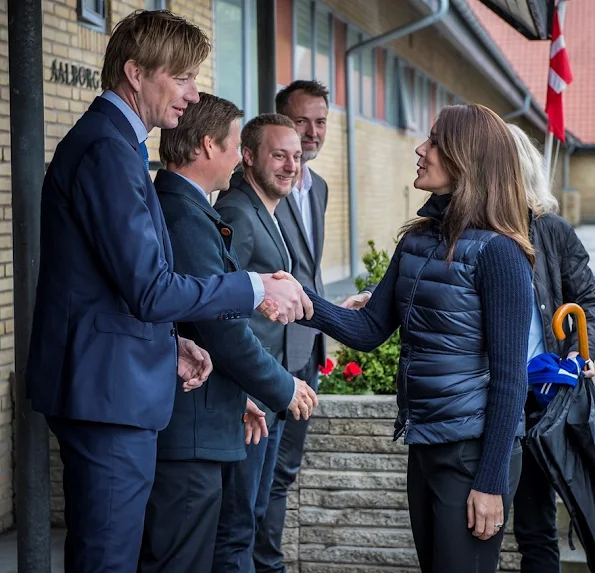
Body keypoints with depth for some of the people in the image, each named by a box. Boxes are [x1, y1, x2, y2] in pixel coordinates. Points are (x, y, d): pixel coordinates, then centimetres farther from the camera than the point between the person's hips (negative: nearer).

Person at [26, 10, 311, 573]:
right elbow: (150, 289, -23)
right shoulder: (108, 150, -18)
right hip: (108, 392, -11)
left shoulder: (107, 141, 16)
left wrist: (169, 343, 8)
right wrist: (256, 290, -13)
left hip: (105, 388, 11)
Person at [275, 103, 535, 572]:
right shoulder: (418, 239, 7)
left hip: (473, 449, -8)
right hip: (424, 444, 8)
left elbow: (509, 375, -16)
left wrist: (492, 481, -17)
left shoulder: (496, 251, -15)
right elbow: (370, 330, 6)